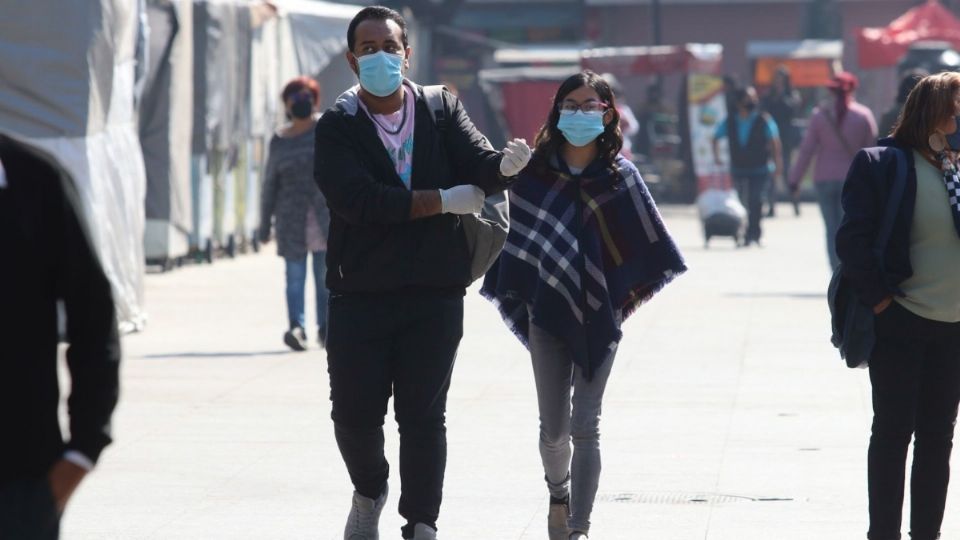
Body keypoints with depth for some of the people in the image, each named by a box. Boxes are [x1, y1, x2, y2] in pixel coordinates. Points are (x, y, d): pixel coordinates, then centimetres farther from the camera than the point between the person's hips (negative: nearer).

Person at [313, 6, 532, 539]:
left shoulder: (442, 111, 7)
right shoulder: (338, 127, -1)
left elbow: (479, 168, -5)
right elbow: (357, 200, -16)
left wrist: (506, 164, -30)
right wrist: (444, 201, -13)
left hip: (435, 292, 1)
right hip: (360, 292, -1)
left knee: (423, 415, 0)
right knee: (354, 414, 3)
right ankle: (370, 492, 32)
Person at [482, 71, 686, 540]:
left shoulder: (620, 176, -2)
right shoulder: (534, 172, -1)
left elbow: (650, 248, 2)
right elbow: (516, 239, 4)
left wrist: (623, 299, -1)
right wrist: (520, 299, 1)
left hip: (599, 317, -1)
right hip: (548, 316, 1)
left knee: (585, 425, -5)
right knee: (553, 428, 8)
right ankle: (558, 495, 37)